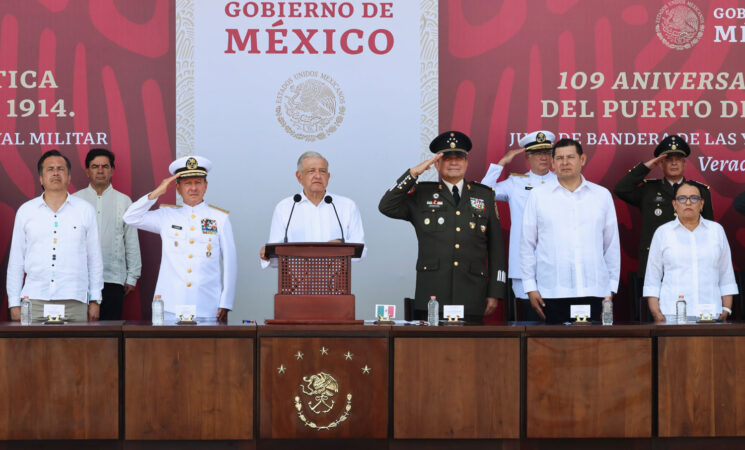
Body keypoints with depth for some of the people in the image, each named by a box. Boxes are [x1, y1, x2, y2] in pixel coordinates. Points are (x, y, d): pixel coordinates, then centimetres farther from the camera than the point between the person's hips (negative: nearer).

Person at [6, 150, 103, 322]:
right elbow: (16, 261, 11)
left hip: (74, 301, 0)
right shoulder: (25, 211, 10)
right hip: (35, 300, 1)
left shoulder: (85, 210, 8)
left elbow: (94, 258, 10)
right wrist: (14, 303, 6)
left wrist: (95, 300, 5)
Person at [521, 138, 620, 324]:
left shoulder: (602, 195, 10)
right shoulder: (538, 196, 7)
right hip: (552, 293, -1)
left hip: (593, 291, 1)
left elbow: (612, 245, 12)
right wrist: (530, 287, 2)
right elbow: (527, 245, 8)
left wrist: (612, 288, 8)